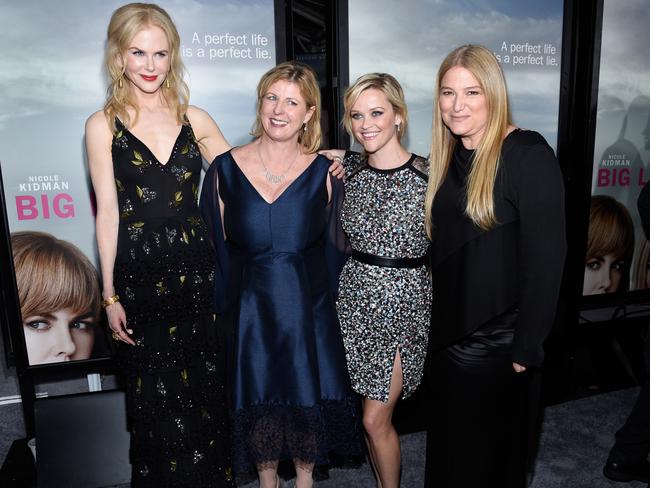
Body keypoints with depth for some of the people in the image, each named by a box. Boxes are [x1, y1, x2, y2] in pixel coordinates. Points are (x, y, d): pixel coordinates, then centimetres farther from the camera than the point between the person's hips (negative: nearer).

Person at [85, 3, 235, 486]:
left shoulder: (194, 119, 4)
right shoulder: (103, 125, -1)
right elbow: (108, 212, -3)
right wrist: (110, 295, -3)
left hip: (197, 269, 2)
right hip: (139, 275, -2)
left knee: (206, 391, 12)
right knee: (158, 400, 11)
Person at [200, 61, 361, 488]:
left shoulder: (324, 173, -3)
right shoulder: (225, 170, -3)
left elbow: (335, 250, 3)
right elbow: (214, 250, 2)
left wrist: (322, 304, 3)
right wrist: (225, 311, 2)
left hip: (310, 315, 0)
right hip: (250, 313, 0)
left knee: (309, 402, 12)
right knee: (258, 406, 13)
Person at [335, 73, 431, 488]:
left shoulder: (427, 174, -11)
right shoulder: (350, 169, 3)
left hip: (403, 301, -4)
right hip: (356, 296, 4)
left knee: (376, 419, 1)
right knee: (372, 413, 15)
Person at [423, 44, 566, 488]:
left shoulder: (527, 155, -16)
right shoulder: (450, 156, 6)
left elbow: (545, 256, -18)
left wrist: (528, 347, -17)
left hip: (496, 340, -6)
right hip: (449, 331, 7)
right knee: (449, 442, 22)